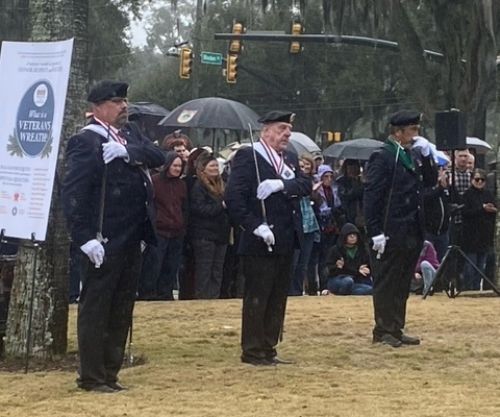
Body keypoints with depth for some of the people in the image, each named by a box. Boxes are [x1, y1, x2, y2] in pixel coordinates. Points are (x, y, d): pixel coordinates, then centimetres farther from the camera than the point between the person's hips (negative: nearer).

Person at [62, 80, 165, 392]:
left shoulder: (130, 134, 13)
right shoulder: (86, 141, -11)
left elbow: (158, 156, 0)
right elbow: (73, 194, -16)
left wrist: (129, 152, -17)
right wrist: (86, 238, -21)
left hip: (132, 240, 8)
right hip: (105, 243, -8)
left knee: (122, 309, 13)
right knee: (95, 308, 0)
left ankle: (110, 373, 21)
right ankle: (91, 377, 7)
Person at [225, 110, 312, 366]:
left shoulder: (290, 159, 15)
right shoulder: (248, 156, -7)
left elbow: (306, 185, -1)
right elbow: (234, 197, -15)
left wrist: (282, 184, -19)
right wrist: (255, 226, -20)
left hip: (286, 242, 7)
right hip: (260, 242, -7)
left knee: (278, 299, 11)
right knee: (256, 298, -1)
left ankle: (268, 349, 20)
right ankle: (252, 351, 7)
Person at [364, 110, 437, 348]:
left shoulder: (413, 155, 13)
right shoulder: (382, 157, -11)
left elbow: (430, 182, 15)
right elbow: (371, 196, -14)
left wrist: (426, 155, 1)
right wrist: (376, 232, -18)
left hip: (411, 233, 8)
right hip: (390, 234, -8)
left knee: (403, 284, 11)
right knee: (386, 283, 0)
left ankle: (396, 330, 18)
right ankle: (383, 331, 7)